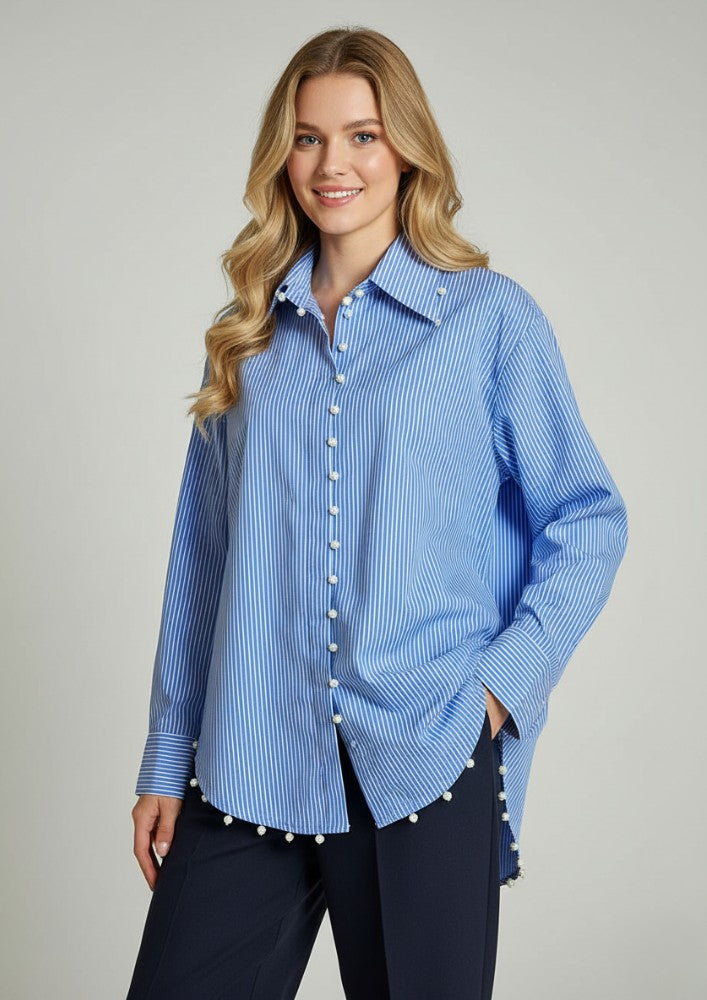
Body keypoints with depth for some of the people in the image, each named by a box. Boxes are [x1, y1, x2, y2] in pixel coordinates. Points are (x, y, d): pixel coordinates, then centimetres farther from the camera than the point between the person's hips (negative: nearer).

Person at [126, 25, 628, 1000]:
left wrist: (504, 679, -11)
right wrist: (166, 760, 9)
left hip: (427, 764, -2)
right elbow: (203, 557, 11)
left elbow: (589, 520, 2)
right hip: (248, 769, 3)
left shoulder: (490, 317, 1)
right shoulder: (248, 335, 11)